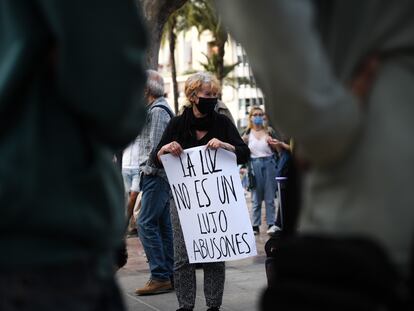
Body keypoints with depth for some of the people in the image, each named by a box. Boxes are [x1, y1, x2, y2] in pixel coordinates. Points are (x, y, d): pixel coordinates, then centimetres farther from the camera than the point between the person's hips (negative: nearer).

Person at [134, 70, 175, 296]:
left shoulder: (157, 110, -12)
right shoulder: (159, 108, 20)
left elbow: (155, 145, -19)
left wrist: (149, 169, -10)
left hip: (155, 175, -10)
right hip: (158, 175, 10)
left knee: (146, 223, -12)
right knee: (163, 224, 10)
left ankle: (160, 277, -14)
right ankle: (169, 275, 13)